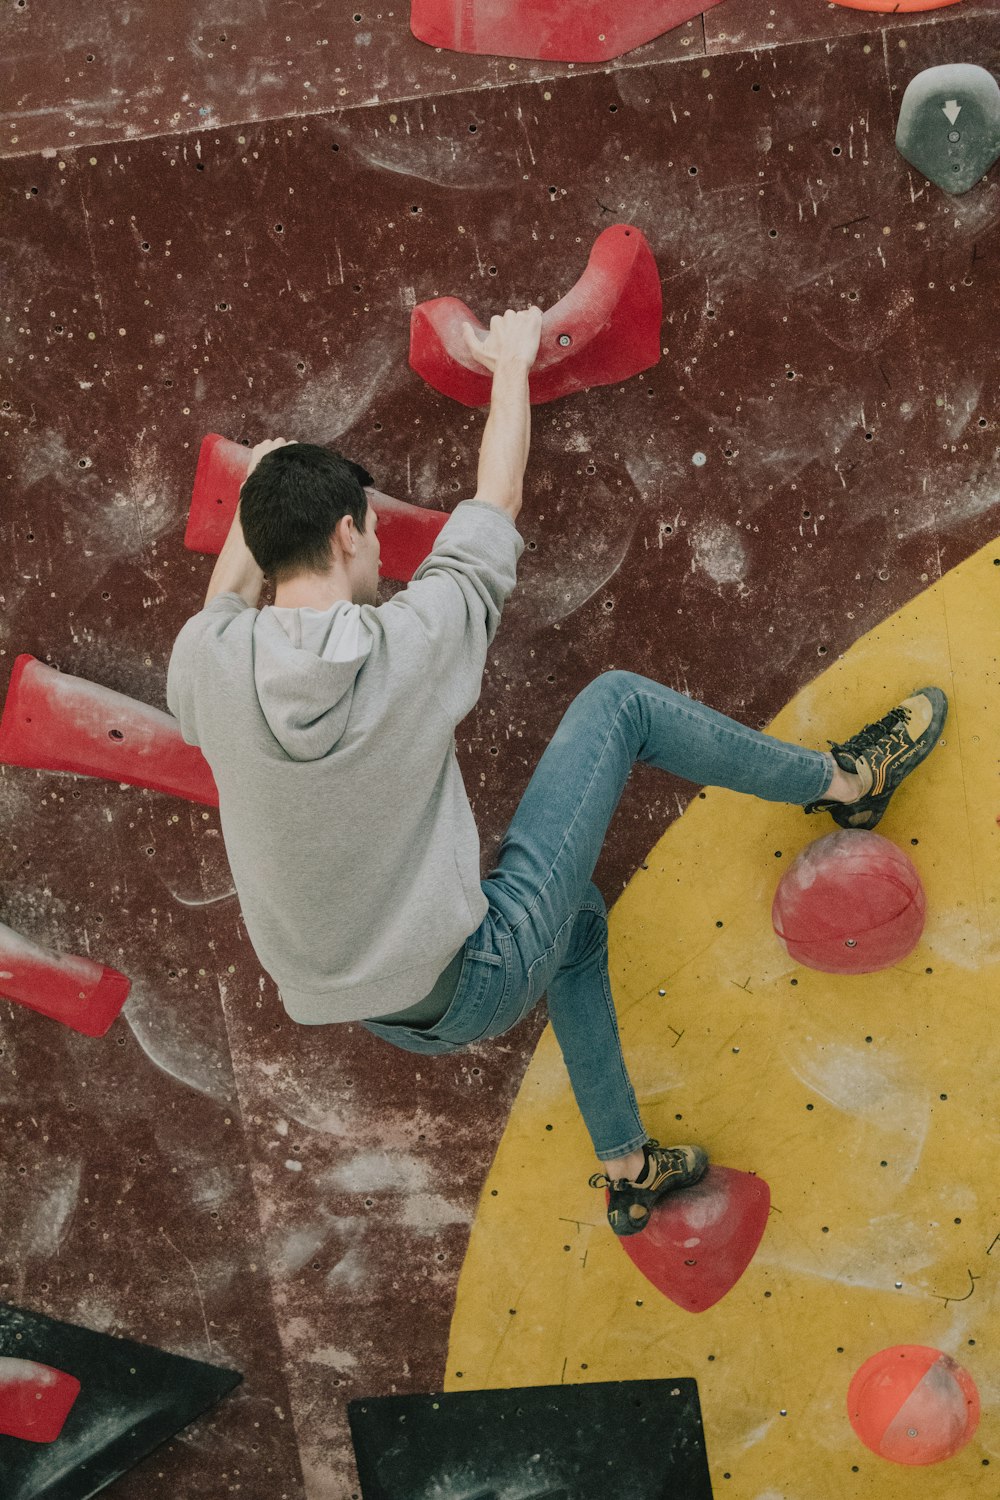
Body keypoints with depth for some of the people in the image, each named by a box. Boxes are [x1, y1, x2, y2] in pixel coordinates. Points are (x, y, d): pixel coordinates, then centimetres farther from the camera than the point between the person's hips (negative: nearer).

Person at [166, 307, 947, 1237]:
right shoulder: (411, 644, -20)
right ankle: (844, 781, 22)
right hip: (472, 983, -5)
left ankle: (626, 1170, 45)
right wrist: (511, 362, 16)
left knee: (578, 916, 35)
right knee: (615, 702, 3)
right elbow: (497, 498, -2)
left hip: (382, 1014, 6)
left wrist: (258, 500, 35)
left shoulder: (205, 664, -10)